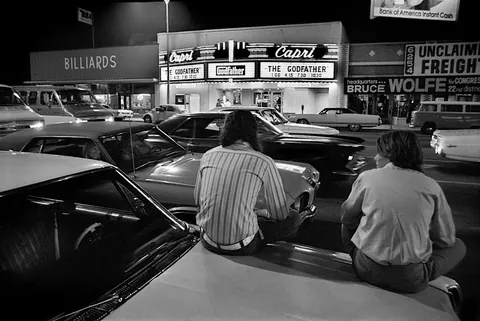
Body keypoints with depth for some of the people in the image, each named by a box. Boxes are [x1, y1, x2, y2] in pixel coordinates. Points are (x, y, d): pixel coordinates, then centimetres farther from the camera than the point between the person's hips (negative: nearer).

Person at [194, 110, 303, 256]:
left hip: (208, 241, 6)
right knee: (294, 218, 13)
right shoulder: (264, 162, -10)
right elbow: (280, 213, -2)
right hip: (240, 248, -6)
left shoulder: (208, 155, 1)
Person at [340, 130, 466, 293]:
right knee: (458, 246, 25)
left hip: (367, 272, 0)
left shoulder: (367, 177, -5)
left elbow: (347, 217, 9)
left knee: (346, 225, 28)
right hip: (411, 281, 0)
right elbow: (446, 239, 5)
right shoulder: (430, 186, -4)